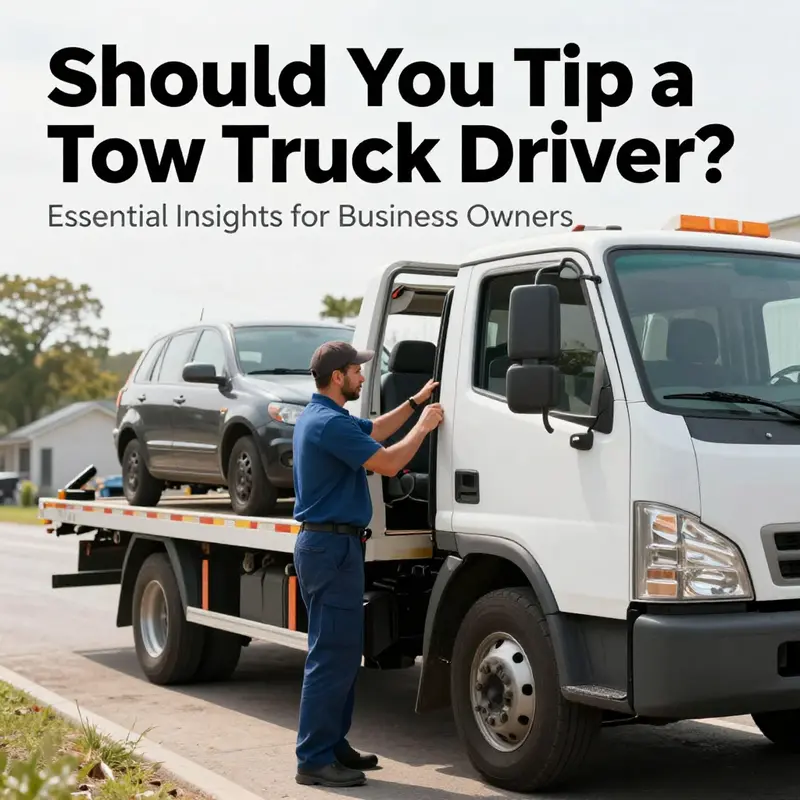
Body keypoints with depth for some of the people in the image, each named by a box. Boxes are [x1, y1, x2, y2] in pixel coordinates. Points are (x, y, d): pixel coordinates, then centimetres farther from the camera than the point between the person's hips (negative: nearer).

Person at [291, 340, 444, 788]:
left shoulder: (320, 417, 16)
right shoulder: (330, 423, -18)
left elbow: (374, 431, 30)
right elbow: (388, 463, -19)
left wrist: (415, 402, 23)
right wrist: (424, 426, -5)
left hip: (330, 544, 11)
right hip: (332, 545, -11)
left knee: (342, 652, 16)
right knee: (332, 655, -8)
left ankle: (332, 746, 23)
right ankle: (315, 760, -3)